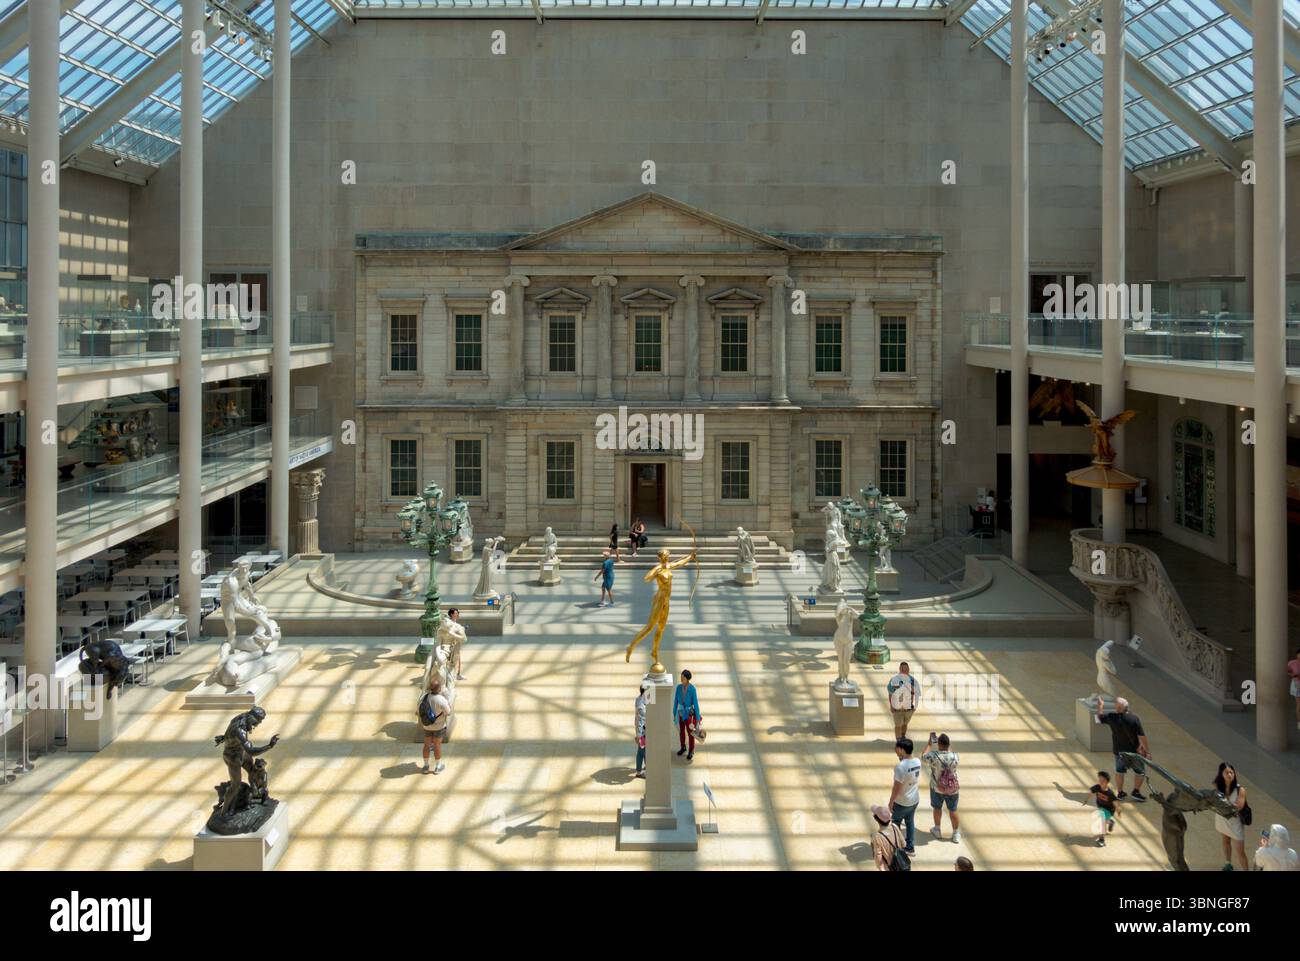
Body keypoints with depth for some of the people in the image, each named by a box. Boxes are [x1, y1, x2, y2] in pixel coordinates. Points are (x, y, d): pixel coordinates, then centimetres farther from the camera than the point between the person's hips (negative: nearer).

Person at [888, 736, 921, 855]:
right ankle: (910, 847, 32)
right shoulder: (917, 762, -8)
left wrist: (891, 802, -13)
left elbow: (896, 787, -25)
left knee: (895, 824, 15)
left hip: (901, 802, -6)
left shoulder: (900, 766, -30)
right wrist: (900, 756, 2)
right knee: (910, 822, 22)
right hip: (915, 800, 6)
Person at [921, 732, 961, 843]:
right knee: (953, 810, 17)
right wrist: (950, 746, 14)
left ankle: (938, 830, 39)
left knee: (937, 808, 23)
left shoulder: (933, 755, -24)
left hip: (937, 787, -1)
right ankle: (956, 835, 29)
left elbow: (923, 759, -3)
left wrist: (929, 745, 5)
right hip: (952, 788, 1)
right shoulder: (954, 756, -20)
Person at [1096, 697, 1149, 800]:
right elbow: (1141, 736, -20)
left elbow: (1099, 718, 7)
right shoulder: (1134, 718, -23)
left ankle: (1120, 793, 28)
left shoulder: (1111, 717, -14)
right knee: (1140, 771, 17)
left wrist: (1099, 706, 23)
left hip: (1119, 750, 3)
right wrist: (1147, 750, -11)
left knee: (1119, 771, 20)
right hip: (1134, 751, -3)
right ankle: (1136, 791, 19)